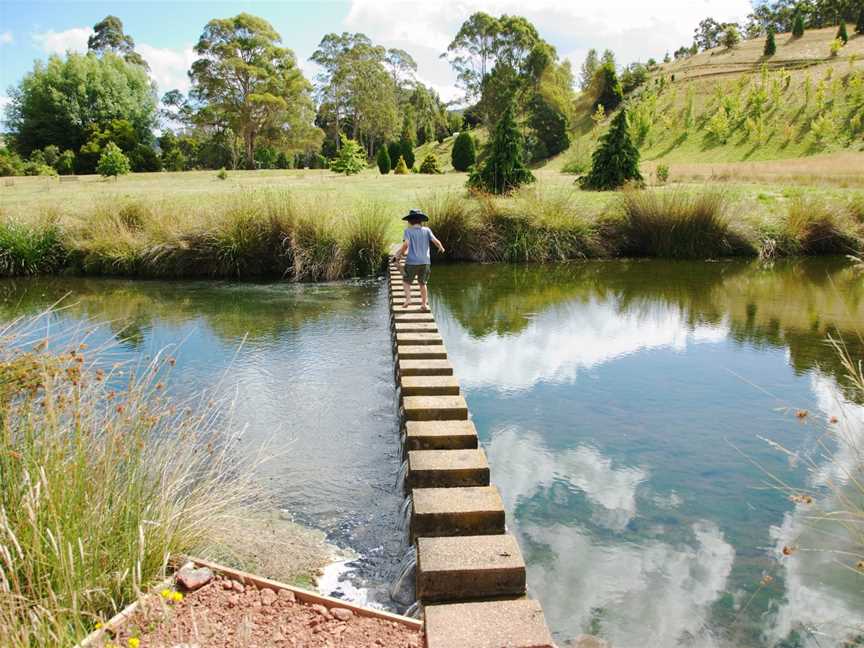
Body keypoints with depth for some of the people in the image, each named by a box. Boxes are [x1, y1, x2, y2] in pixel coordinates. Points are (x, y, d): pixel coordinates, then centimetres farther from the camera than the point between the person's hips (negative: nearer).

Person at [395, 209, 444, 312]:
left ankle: (408, 298, -1)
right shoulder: (426, 230, 3)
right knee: (422, 283, 18)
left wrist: (400, 254, -3)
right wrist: (441, 247, 17)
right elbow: (435, 241, -3)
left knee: (406, 281, 17)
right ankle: (424, 304, 17)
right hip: (425, 262, 3)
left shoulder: (408, 231, -4)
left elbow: (406, 244, -18)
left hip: (412, 262, -3)